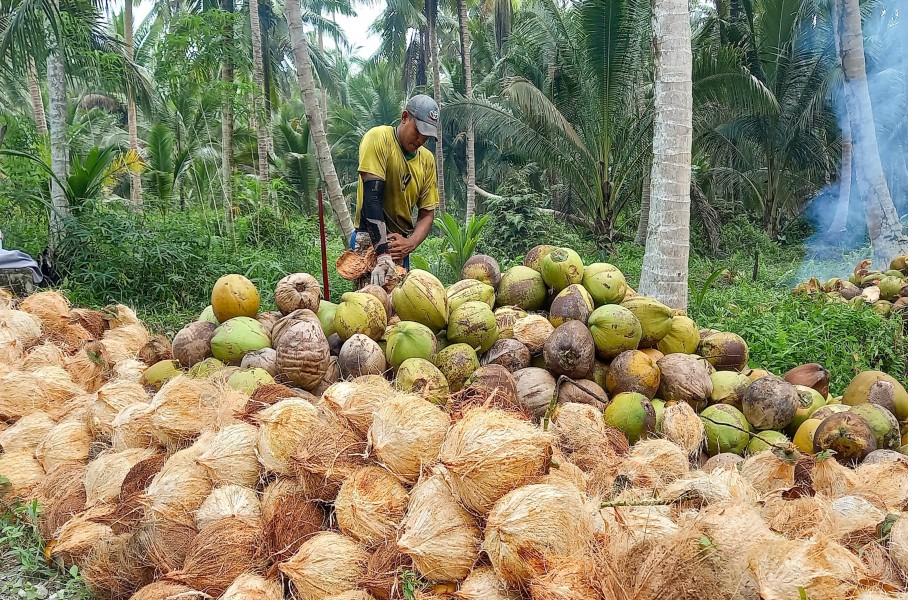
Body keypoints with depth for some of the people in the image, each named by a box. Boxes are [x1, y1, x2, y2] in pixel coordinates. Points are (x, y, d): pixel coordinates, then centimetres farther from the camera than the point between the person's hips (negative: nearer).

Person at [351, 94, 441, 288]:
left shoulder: (427, 159, 5)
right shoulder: (379, 138, -11)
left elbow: (427, 213, 6)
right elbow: (372, 197, -21)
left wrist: (410, 243, -16)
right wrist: (382, 254, -29)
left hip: (400, 243, 6)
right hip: (369, 240, -6)